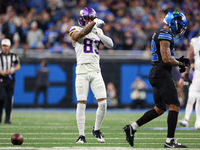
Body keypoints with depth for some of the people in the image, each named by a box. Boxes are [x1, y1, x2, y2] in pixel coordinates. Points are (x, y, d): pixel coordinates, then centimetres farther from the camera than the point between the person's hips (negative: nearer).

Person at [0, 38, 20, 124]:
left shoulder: (14, 56, 5)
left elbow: (18, 65, 15)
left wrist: (13, 70, -5)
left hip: (10, 80, 2)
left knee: (9, 99, 0)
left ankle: (7, 119, 6)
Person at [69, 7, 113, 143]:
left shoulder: (98, 31, 15)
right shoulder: (75, 31, 2)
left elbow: (110, 44, 4)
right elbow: (83, 33, -21)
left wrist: (99, 34, -8)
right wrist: (95, 23, -17)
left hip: (96, 72, 4)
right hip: (82, 72, -4)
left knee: (103, 103, -5)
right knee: (81, 104, -5)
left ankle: (97, 130, 16)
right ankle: (81, 135, 2)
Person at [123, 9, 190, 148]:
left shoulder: (160, 35, 20)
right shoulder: (165, 36, -13)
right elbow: (167, 59, -20)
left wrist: (178, 60, 15)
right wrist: (180, 64, -4)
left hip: (155, 74, 11)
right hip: (162, 75, -11)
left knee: (159, 109, 14)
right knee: (174, 106, -9)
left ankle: (132, 128, 14)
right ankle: (170, 141, -9)